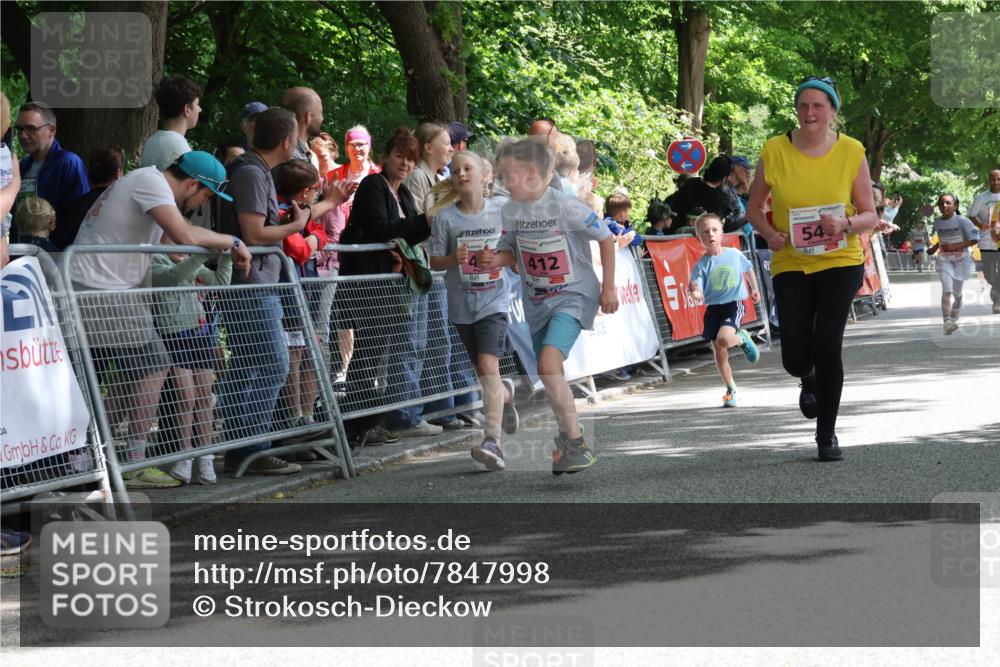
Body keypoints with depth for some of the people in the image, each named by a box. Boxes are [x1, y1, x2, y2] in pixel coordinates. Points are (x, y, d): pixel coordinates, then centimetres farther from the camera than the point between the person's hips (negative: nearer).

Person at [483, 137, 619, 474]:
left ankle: (576, 442, -16)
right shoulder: (510, 211, -3)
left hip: (573, 297, -7)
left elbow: (606, 239, -8)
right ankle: (568, 439, 33)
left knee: (549, 363, -24)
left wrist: (608, 287, -5)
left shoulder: (565, 207, -19)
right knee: (548, 374, 14)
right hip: (537, 302, 7)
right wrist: (496, 259, -13)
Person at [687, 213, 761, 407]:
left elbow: (748, 268, 20)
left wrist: (754, 289, 27)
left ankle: (742, 339, 7)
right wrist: (694, 293, -35)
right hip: (713, 309, 2)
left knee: (723, 339, -28)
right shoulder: (701, 265, -5)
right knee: (719, 354, 5)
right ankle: (731, 389, 23)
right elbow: (699, 293, -13)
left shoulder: (734, 254, -1)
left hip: (734, 304, -2)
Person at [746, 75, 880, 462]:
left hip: (840, 261, -1)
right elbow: (754, 208, 9)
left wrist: (846, 223, -20)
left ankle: (827, 435, 9)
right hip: (790, 263, 1)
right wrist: (768, 233, -11)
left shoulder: (851, 152, -2)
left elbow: (870, 217, 2)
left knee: (827, 346, -11)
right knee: (795, 357, -7)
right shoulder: (774, 151, -1)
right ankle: (809, 380, 34)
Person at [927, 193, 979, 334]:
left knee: (957, 292, 10)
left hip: (961, 260, -2)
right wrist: (934, 248, 9)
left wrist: (955, 246, -24)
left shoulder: (962, 221, -13)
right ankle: (947, 321, -26)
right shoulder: (938, 223, 3)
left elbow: (974, 239, -16)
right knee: (947, 290, -18)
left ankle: (954, 320, 32)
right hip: (945, 261, 2)